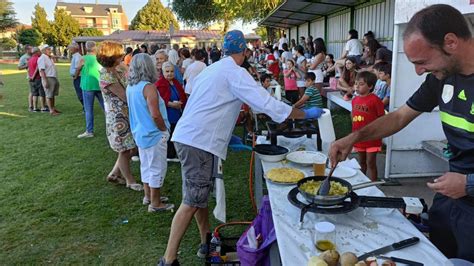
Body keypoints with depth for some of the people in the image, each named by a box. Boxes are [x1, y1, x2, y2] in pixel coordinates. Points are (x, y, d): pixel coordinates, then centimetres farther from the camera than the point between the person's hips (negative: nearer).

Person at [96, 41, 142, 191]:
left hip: (129, 115, 8)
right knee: (125, 151, 7)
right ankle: (130, 181, 25)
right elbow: (125, 96, -21)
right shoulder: (106, 76, -20)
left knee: (132, 147, 17)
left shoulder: (119, 69, 6)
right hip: (118, 119, -8)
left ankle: (114, 174, 33)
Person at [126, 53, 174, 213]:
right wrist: (165, 130, -10)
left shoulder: (130, 87, 4)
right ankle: (155, 204, 14)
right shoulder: (148, 87, -21)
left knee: (146, 166, 20)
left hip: (139, 133, 8)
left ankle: (148, 196, 34)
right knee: (157, 168, 4)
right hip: (154, 134, -8)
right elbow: (155, 115, -26)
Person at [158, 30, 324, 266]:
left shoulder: (213, 69, 19)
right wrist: (306, 114, -3)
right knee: (192, 200, -4)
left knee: (199, 194, 17)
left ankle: (207, 242, 31)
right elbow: (267, 104, -14)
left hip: (186, 137, 9)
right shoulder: (235, 72, -8)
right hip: (200, 142, -9)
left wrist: (226, 137, 28)